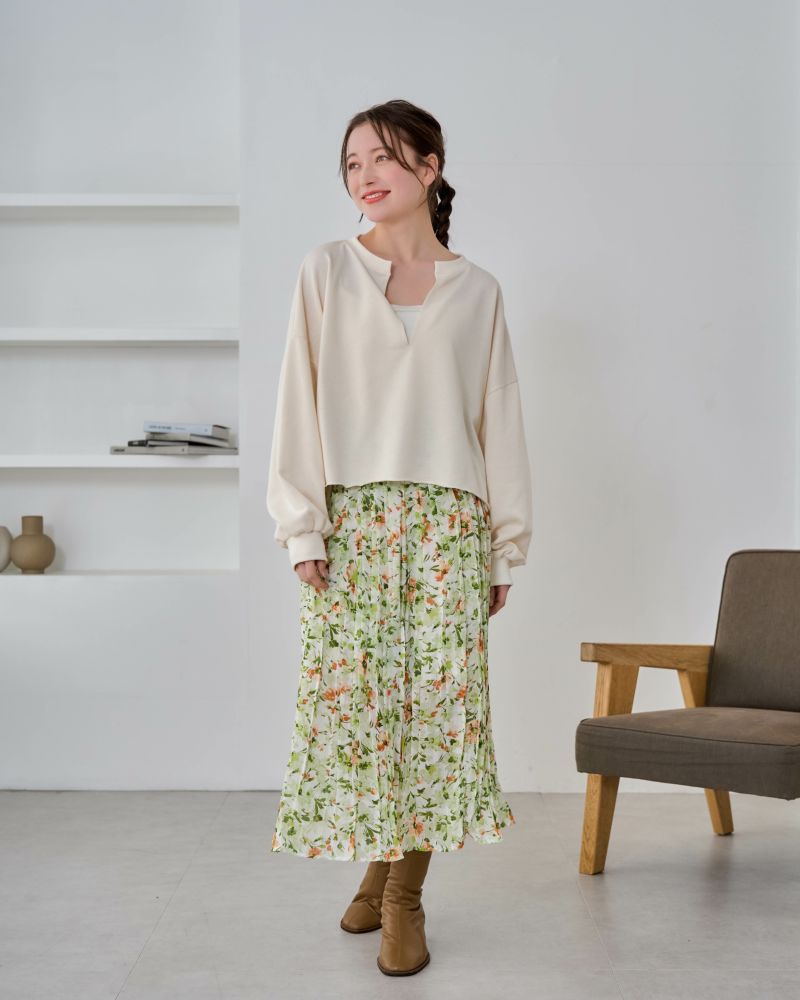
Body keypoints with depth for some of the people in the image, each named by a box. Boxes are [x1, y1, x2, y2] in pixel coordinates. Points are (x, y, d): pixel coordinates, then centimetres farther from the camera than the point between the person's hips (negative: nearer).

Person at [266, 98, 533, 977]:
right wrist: (303, 527, -7)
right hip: (351, 517, -1)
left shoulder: (476, 290, 10)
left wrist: (505, 545, 7)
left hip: (447, 519, 1)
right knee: (351, 696, -1)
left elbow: (498, 418, 10)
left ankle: (405, 894, 10)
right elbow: (300, 400, 1)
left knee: (439, 696, -2)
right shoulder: (327, 272, 6)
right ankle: (377, 867, 21)